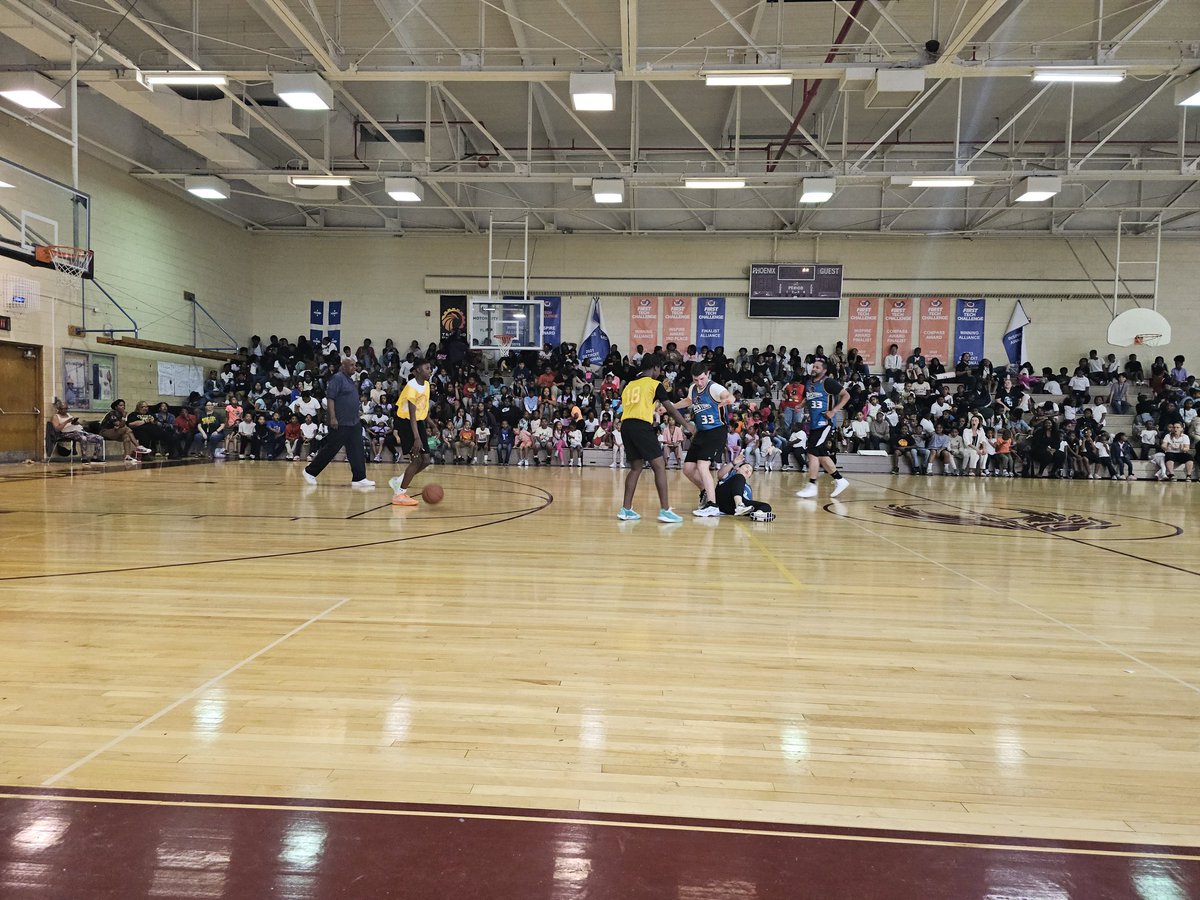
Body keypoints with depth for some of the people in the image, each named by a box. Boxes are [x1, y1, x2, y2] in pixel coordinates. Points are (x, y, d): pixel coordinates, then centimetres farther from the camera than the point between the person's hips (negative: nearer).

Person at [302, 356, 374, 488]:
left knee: (357, 451, 3)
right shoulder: (337, 378, -11)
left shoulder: (350, 379, 16)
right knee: (330, 449, 0)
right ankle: (310, 471, 14)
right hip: (340, 423, -9)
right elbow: (330, 398, -17)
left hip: (354, 423, 9)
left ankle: (359, 479, 3)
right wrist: (333, 418, -23)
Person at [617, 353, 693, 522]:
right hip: (642, 426, -7)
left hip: (626, 426, 7)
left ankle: (626, 510, 12)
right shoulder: (655, 384, 5)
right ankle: (665, 510, -7)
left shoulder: (629, 385, 23)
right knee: (659, 466, -2)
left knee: (636, 468, 15)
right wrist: (686, 425, 16)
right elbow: (670, 408, 6)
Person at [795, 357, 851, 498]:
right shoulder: (809, 383, 11)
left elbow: (846, 395, -12)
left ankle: (812, 486, -6)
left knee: (813, 452, -12)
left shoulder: (828, 382, -11)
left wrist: (834, 411, -18)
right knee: (821, 454, 11)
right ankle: (840, 480, 23)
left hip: (825, 423, -8)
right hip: (814, 423, 8)